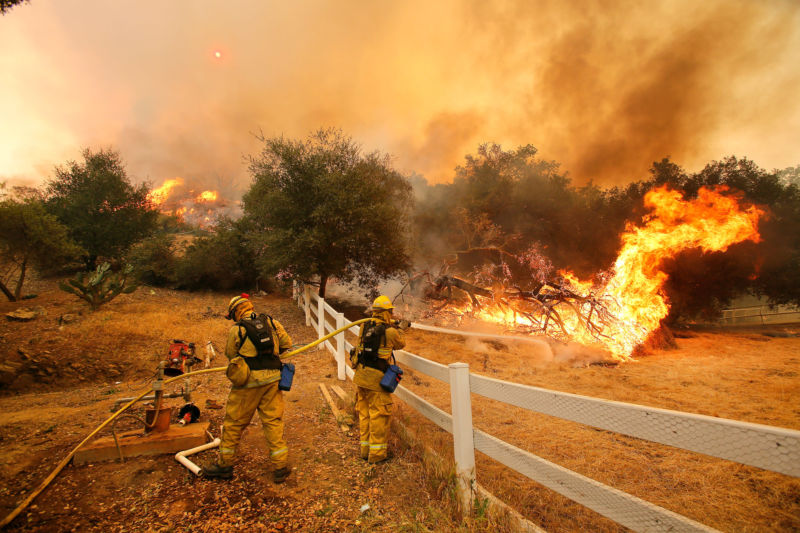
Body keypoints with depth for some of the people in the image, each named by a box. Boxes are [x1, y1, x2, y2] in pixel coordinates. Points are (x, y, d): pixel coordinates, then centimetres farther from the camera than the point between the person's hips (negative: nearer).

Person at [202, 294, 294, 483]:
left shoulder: (236, 329, -4)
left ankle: (225, 465, 30)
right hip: (272, 378, 3)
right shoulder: (271, 322, 4)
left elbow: (230, 354, 5)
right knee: (273, 421, 9)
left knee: (233, 423, 15)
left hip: (248, 381, -3)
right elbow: (287, 343, 8)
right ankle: (280, 467, 13)